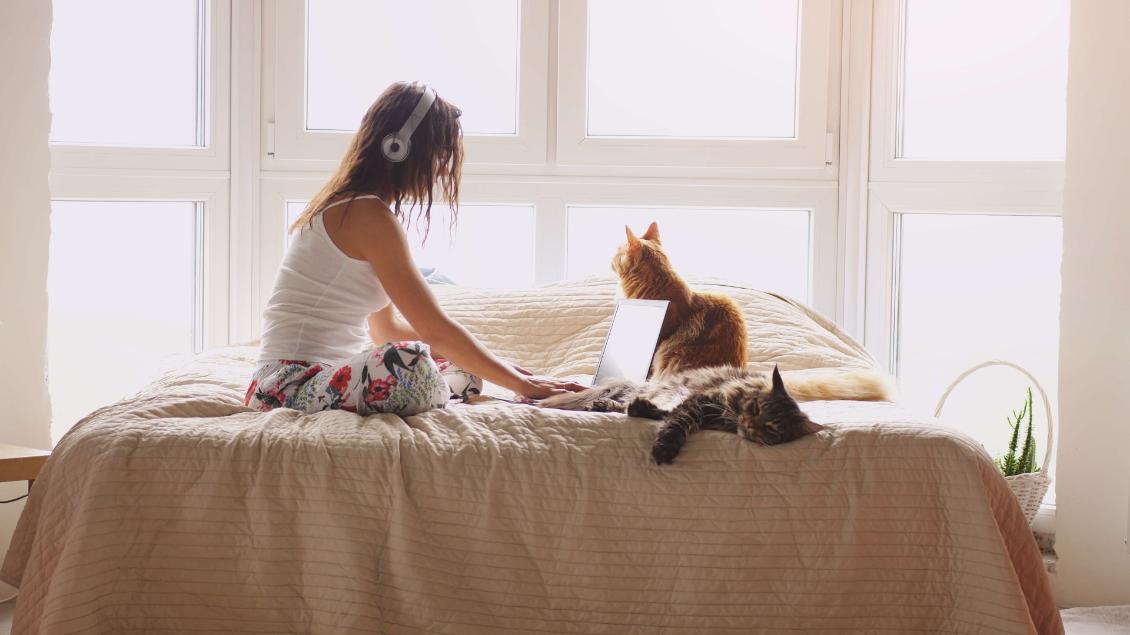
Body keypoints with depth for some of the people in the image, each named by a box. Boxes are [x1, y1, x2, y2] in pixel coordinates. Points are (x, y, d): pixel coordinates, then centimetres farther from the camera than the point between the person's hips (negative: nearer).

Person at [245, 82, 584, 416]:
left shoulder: (343, 208, 16)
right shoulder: (368, 214, -14)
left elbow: (386, 328, 21)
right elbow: (435, 330, -14)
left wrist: (494, 364, 17)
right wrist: (521, 383, -6)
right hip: (289, 384, -10)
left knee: (463, 370, 12)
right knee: (410, 365, -37)